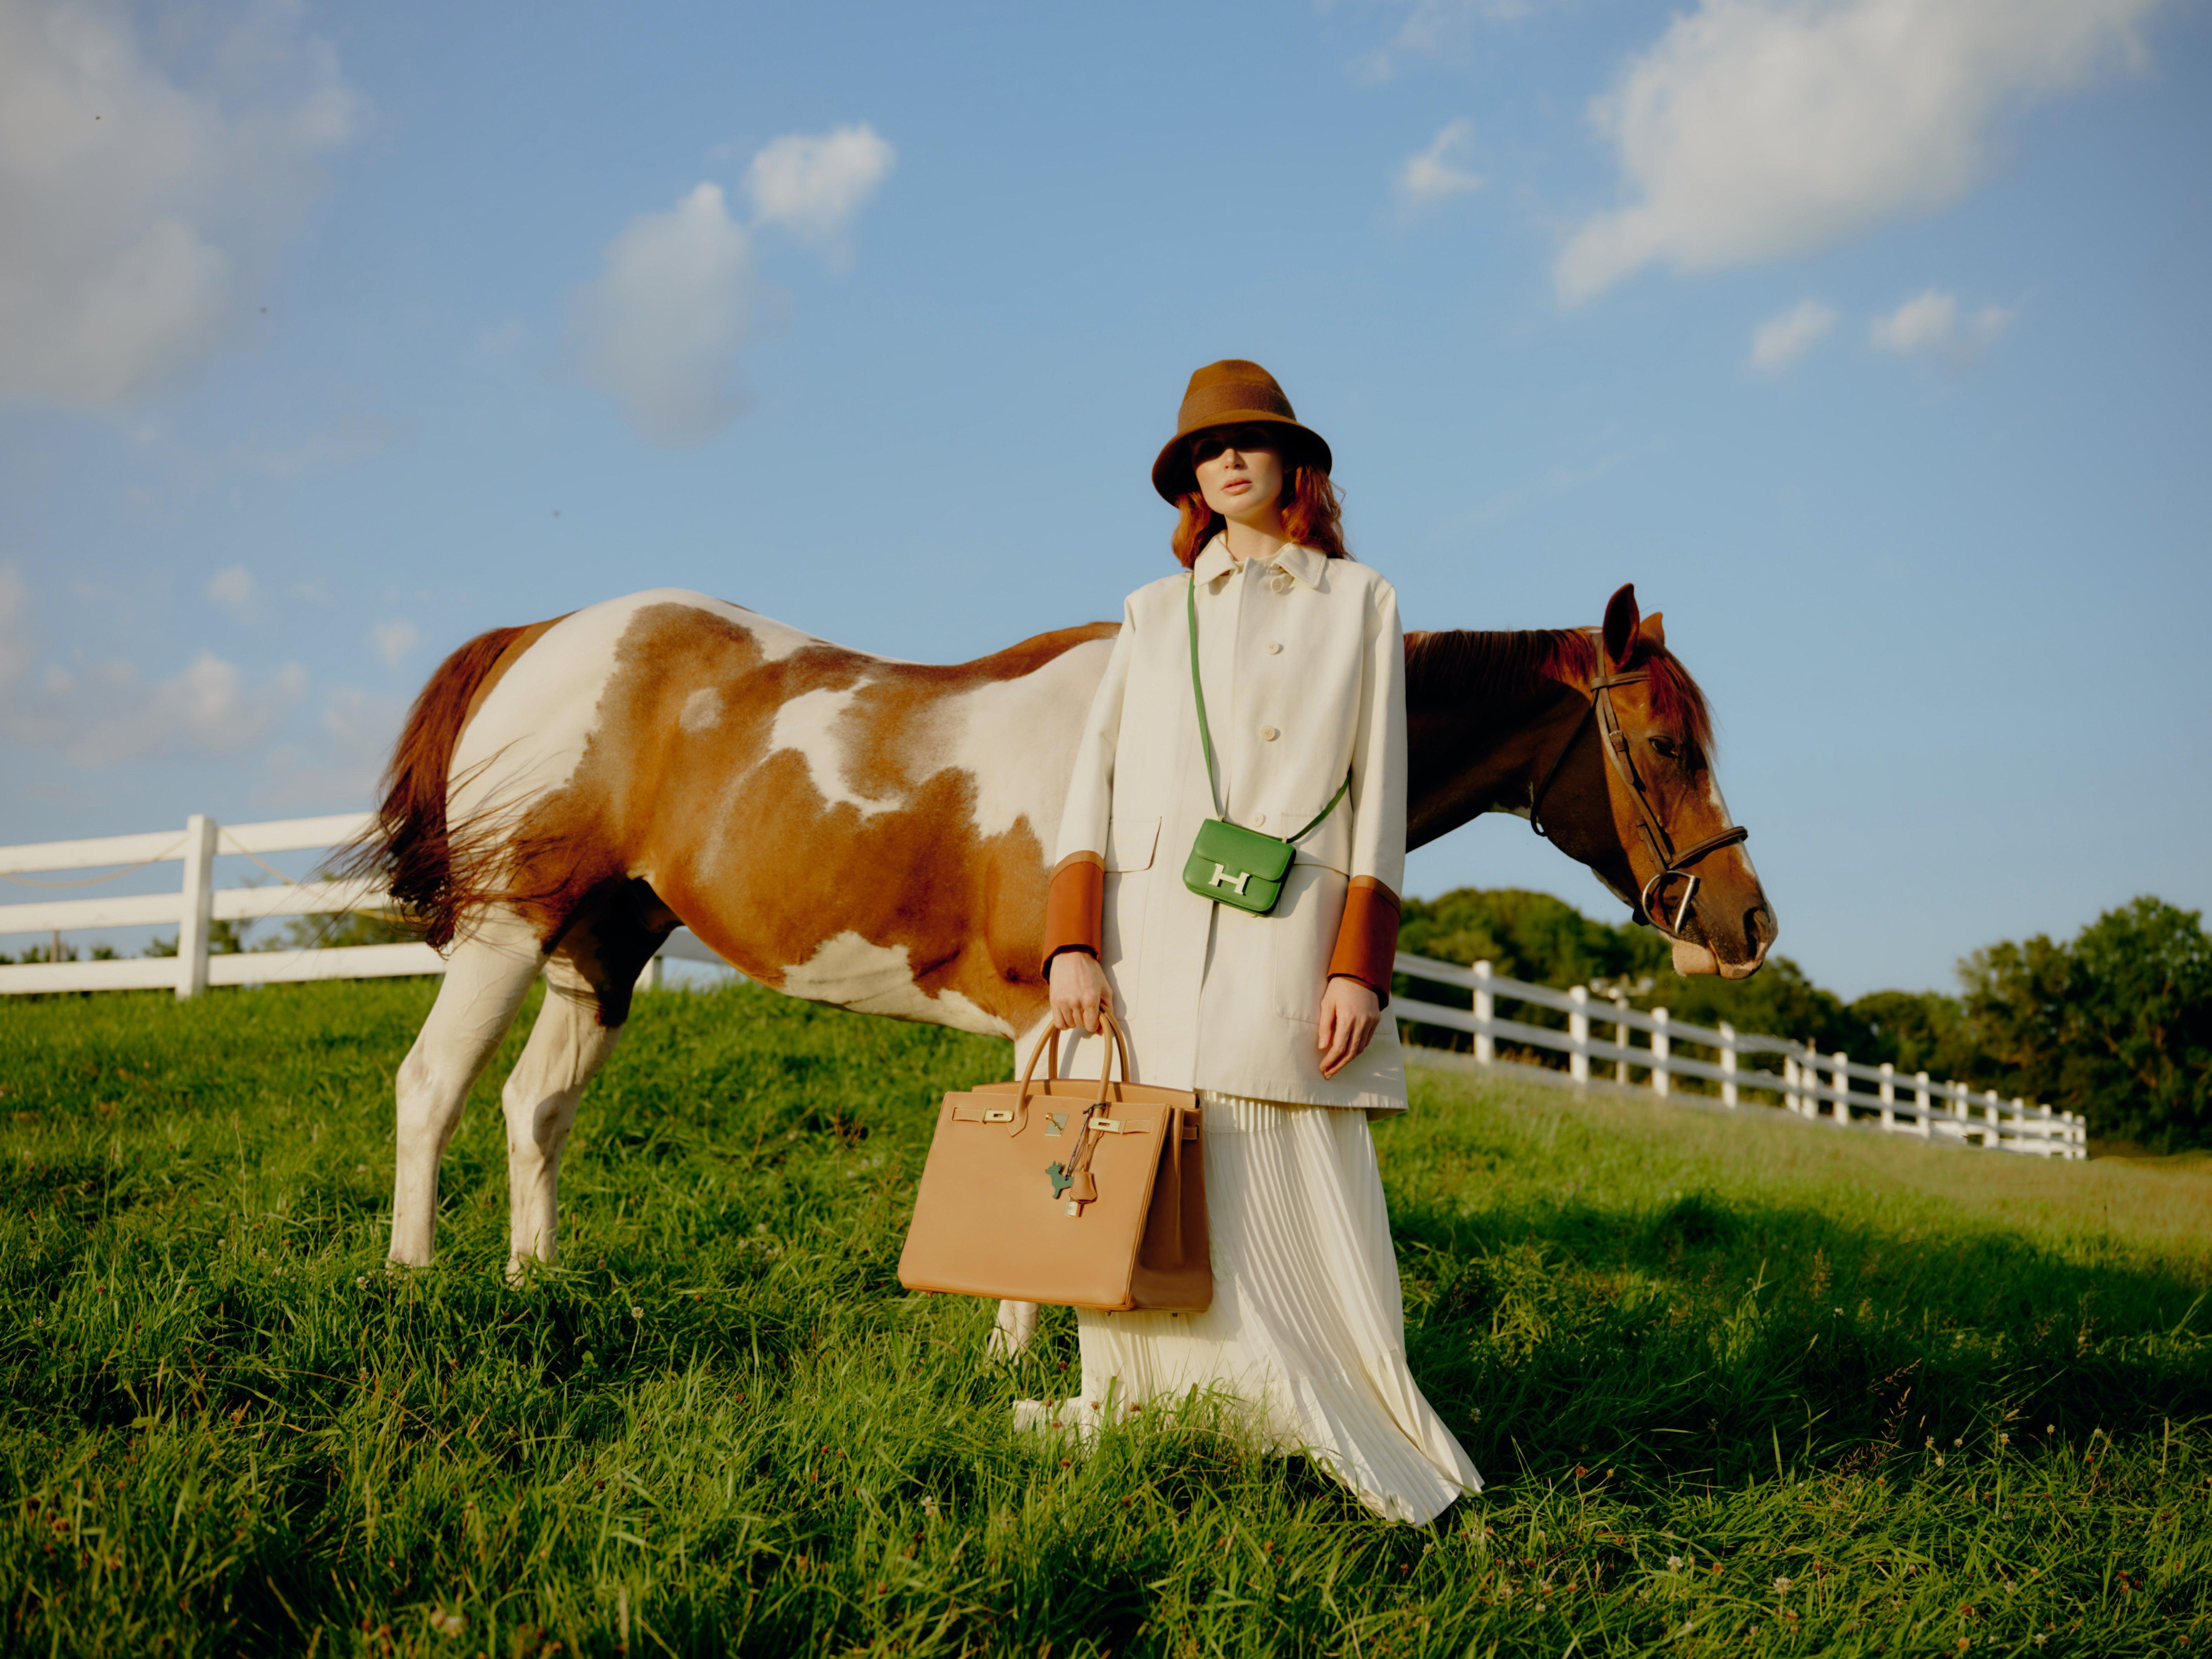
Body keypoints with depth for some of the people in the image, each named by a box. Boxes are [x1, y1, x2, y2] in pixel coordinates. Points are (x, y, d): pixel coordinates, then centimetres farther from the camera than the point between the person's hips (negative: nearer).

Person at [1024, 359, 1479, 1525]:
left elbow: (1379, 792, 6)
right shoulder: (1154, 613, 17)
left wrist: (1358, 966, -5)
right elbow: (1095, 777, 9)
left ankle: (1377, 1466, 5)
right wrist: (1073, 944, -4)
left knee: (1305, 1201, -6)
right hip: (1151, 949, 2)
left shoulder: (1358, 605, 12)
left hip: (1283, 948, -2)